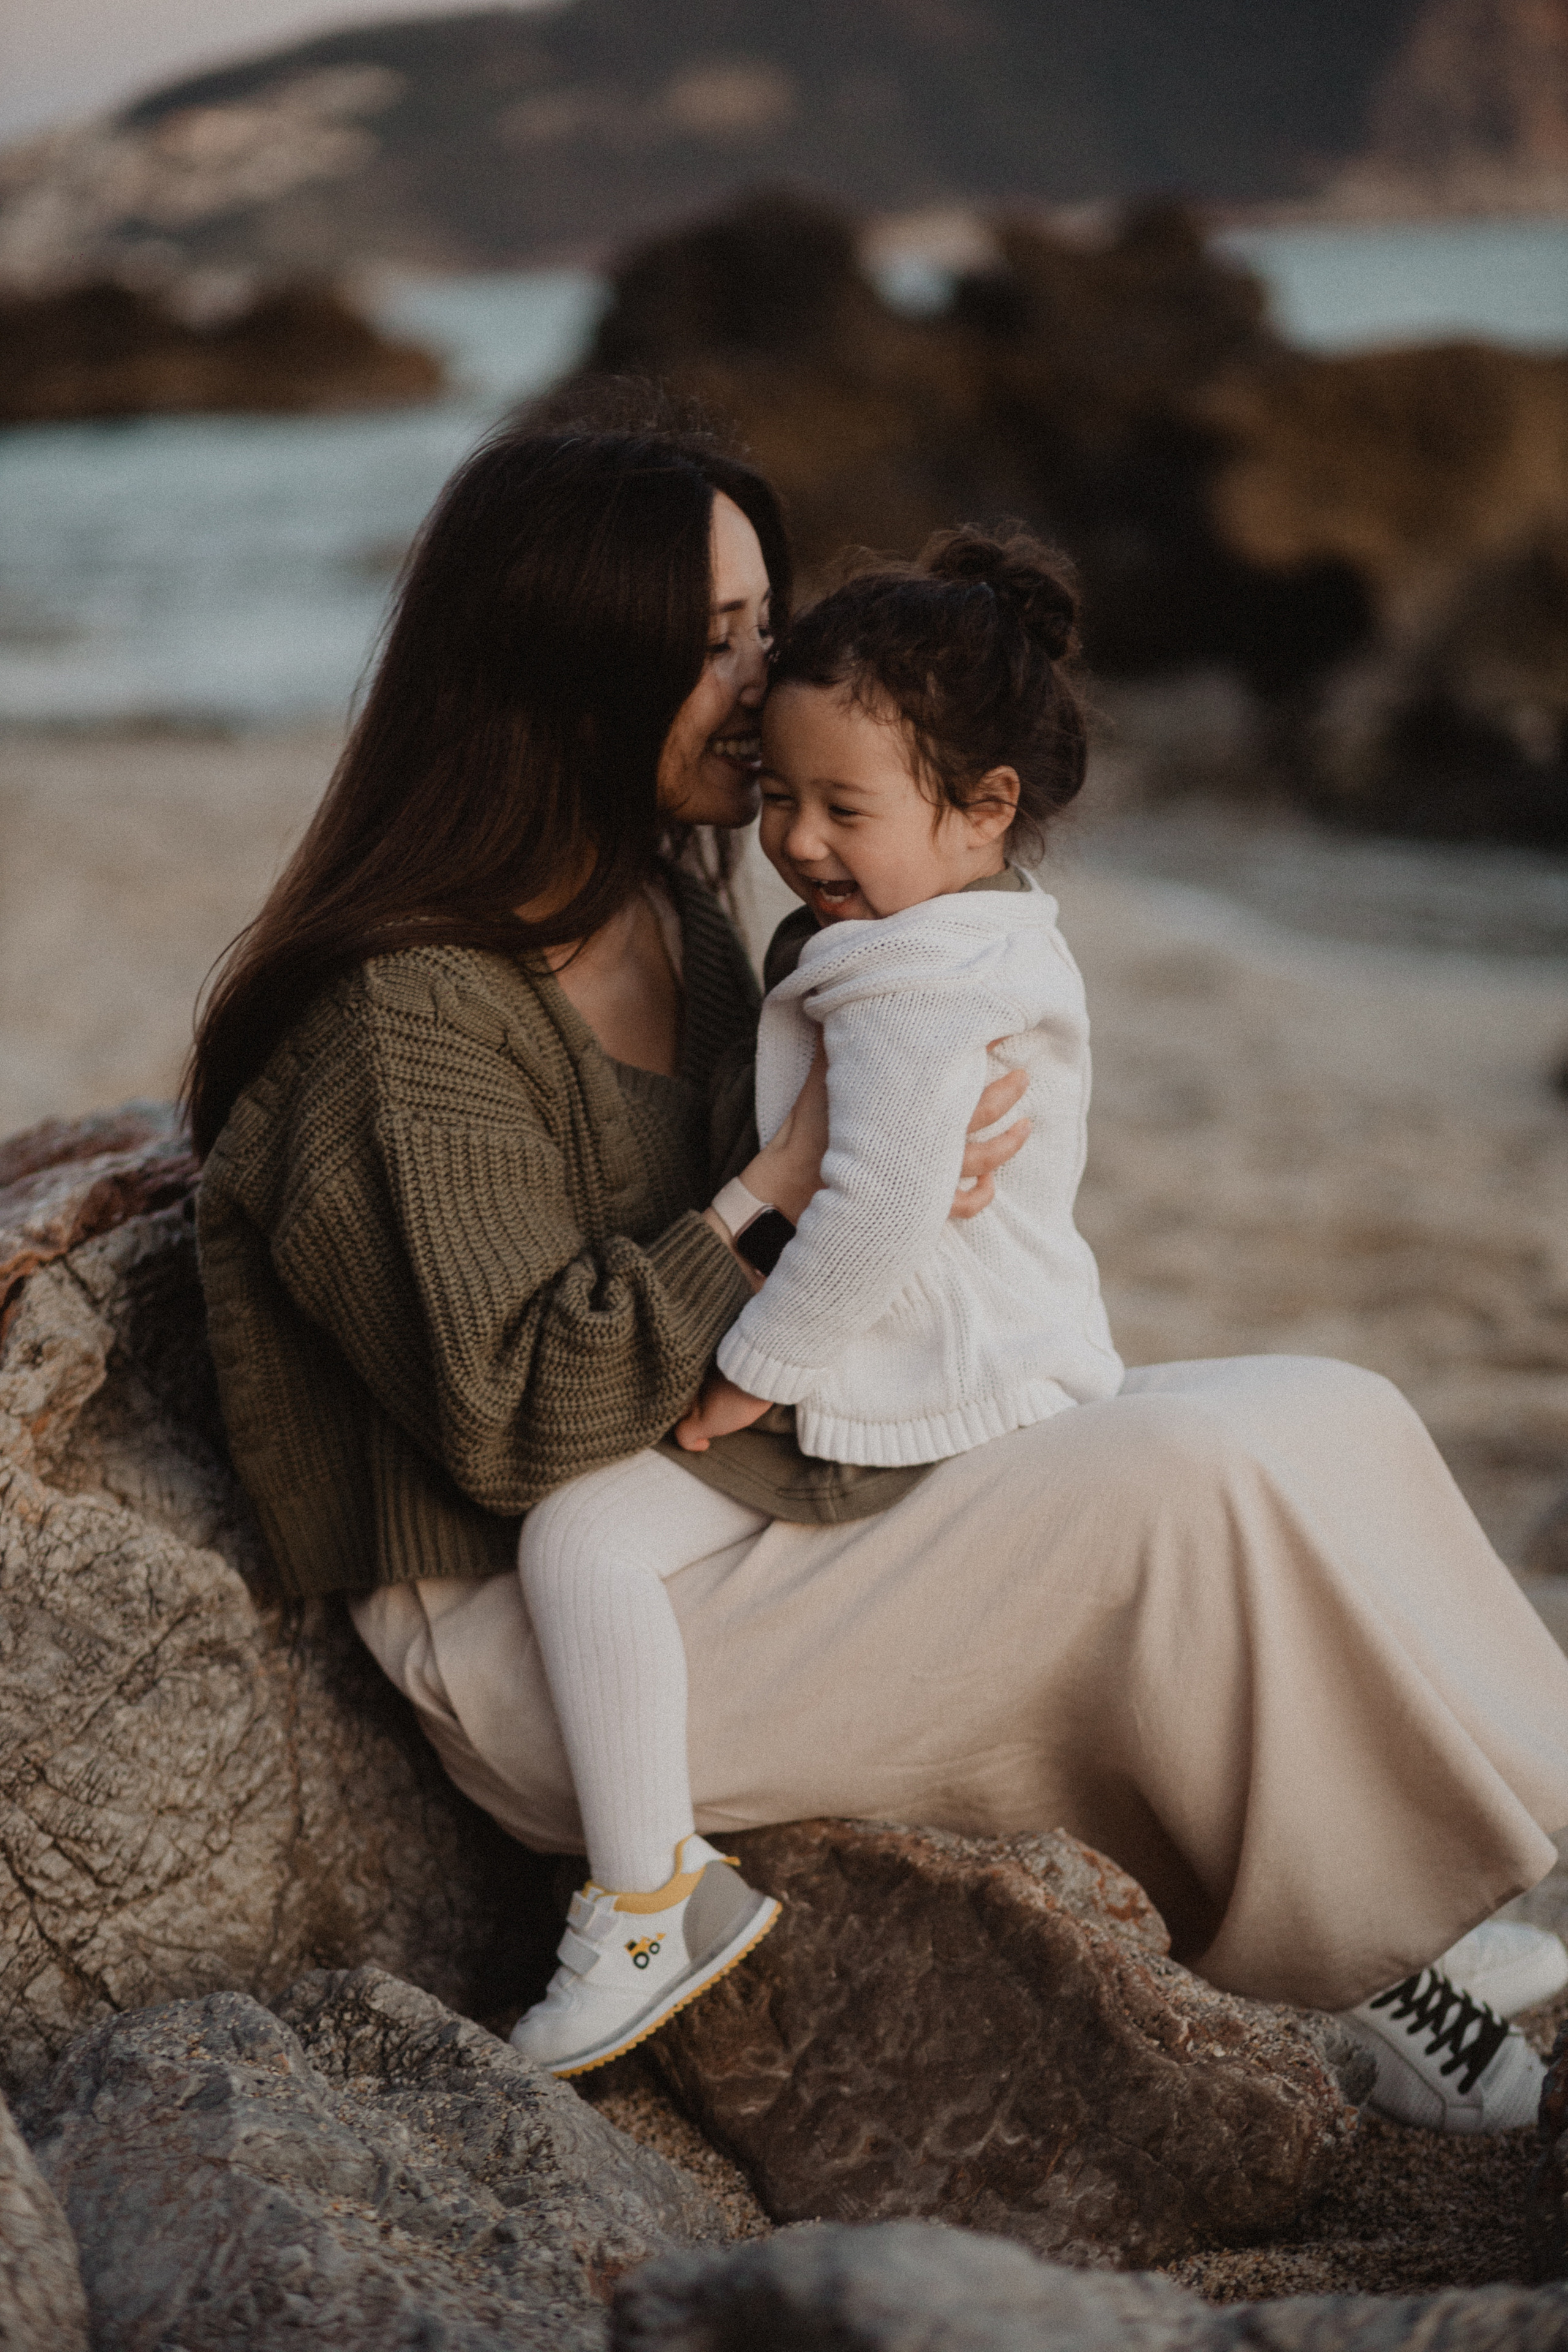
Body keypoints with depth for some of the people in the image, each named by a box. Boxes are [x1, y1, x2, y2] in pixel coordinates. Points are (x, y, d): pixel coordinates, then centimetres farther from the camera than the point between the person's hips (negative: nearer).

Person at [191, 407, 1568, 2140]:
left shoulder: (668, 913, 10)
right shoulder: (407, 1018, -18)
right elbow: (517, 1421, -22)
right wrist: (790, 1199, -18)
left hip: (737, 1493, 9)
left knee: (1326, 1426, -8)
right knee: (1196, 1476, -22)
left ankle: (1408, 1958, -8)